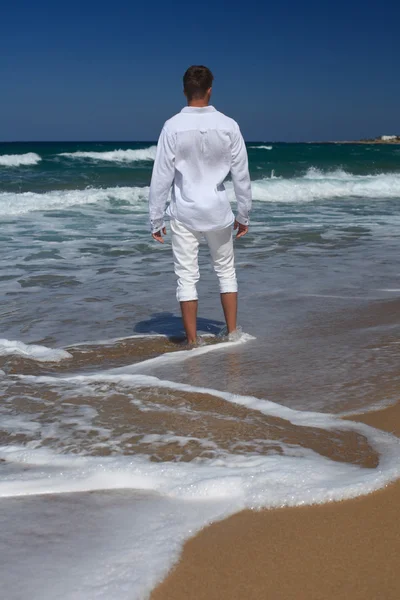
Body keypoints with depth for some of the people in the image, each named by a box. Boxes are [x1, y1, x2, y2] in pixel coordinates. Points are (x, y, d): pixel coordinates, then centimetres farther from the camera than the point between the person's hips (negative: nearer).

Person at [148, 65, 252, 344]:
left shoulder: (173, 127, -9)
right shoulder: (228, 126, -5)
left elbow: (161, 177, -7)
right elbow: (241, 174, 0)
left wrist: (156, 219, 1)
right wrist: (244, 214, 11)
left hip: (184, 213, -1)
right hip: (218, 211, 1)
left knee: (187, 277, 5)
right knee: (226, 271, 16)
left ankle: (193, 341, 9)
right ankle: (232, 333, 21)